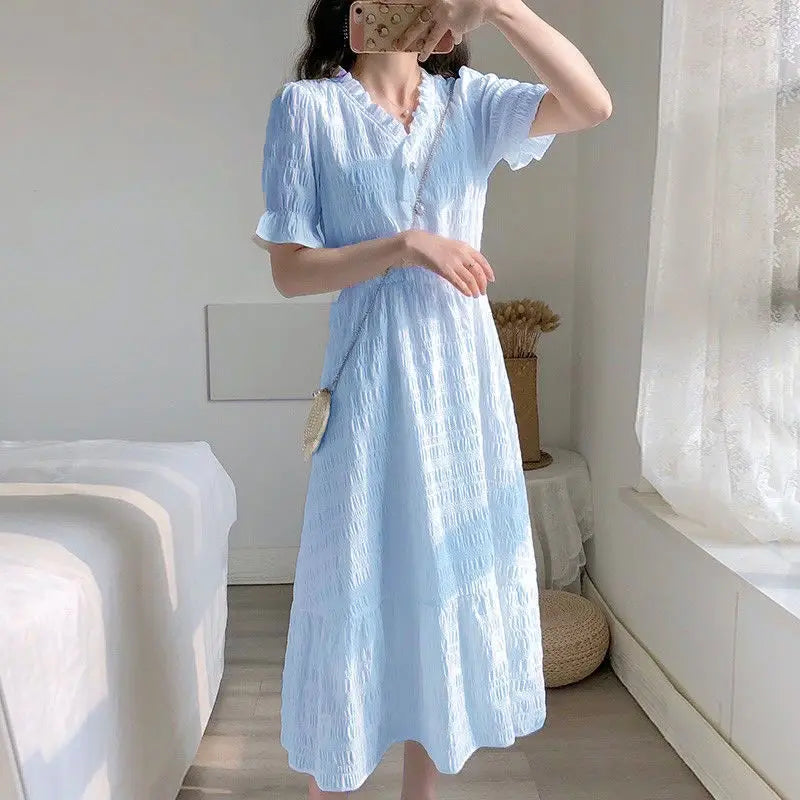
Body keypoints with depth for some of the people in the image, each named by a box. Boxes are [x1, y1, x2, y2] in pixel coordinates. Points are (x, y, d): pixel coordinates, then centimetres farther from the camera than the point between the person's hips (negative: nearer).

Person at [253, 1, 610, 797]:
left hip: (464, 374, 4)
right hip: (374, 379, -3)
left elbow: (591, 106, -6)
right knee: (356, 590, 5)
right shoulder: (307, 106, -1)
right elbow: (289, 271, -6)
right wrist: (404, 245, -16)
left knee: (449, 582, 11)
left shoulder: (470, 98, 9)